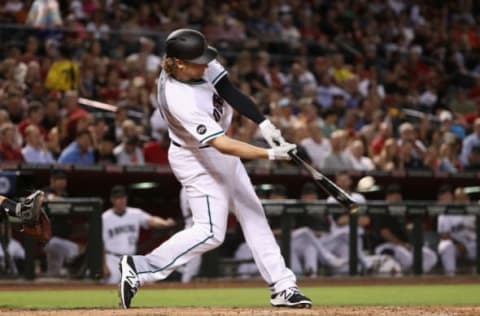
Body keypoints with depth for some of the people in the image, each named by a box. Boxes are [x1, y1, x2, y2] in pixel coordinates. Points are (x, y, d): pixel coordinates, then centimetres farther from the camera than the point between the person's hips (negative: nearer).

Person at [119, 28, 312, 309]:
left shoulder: (202, 65, -14)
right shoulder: (179, 99, -36)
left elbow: (229, 91, -8)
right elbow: (221, 145, -37)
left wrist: (264, 124, -20)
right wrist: (270, 154, -40)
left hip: (219, 151, 9)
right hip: (197, 159, -9)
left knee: (253, 214, 10)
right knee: (211, 232, -12)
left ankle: (282, 286, 15)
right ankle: (141, 268, -2)